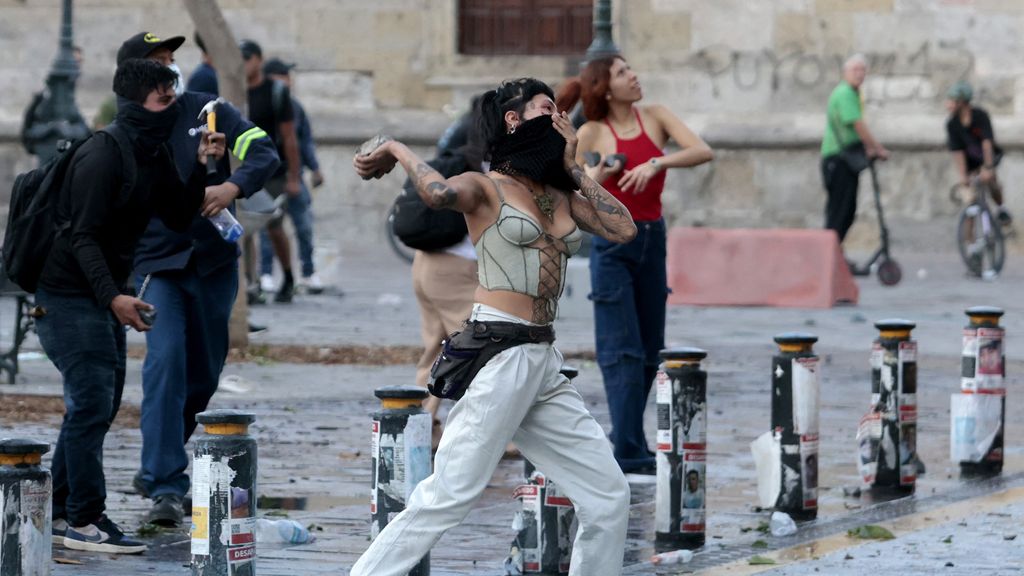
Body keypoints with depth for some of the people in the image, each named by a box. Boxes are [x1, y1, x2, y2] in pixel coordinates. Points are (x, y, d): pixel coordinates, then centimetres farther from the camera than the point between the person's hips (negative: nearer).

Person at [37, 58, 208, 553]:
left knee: (100, 401, 13)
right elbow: (83, 236, -24)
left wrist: (200, 166, -3)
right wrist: (113, 296, -34)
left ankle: (59, 511, 22)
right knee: (93, 403, -11)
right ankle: (85, 521, -7)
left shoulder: (152, 154, 8)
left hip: (103, 294, 10)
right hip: (69, 293, -10)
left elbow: (178, 217, 10)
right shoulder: (103, 155, -20)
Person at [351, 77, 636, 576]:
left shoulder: (562, 195, 18)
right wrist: (396, 151, -6)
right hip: (499, 359, -7)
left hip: (543, 364, 7)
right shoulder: (486, 188, -2)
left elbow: (623, 230, 4)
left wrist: (572, 166, 10)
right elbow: (441, 193, -24)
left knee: (609, 498, 6)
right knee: (447, 497, -14)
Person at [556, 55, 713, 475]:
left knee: (649, 350, 9)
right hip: (612, 241, -5)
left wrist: (656, 164, -22)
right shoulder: (592, 134, -4)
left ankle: (628, 439, 19)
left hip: (652, 239, 5)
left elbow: (703, 152, -9)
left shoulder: (654, 117, 4)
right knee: (623, 351, -8)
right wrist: (598, 175, -19)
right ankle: (628, 452, -9)